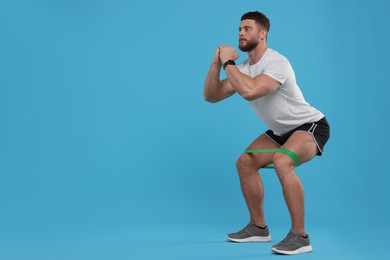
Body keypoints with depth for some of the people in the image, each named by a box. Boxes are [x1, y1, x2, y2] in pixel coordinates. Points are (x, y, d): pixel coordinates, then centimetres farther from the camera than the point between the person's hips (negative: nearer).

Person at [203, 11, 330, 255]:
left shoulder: (276, 62, -26)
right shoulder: (243, 68, 2)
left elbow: (250, 91, -42)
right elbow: (211, 96, -1)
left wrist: (228, 63, -28)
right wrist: (216, 63, -14)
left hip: (311, 125, -9)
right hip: (283, 131, 10)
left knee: (282, 161, -36)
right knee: (245, 162, 8)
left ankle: (300, 236, -26)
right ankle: (259, 227, 19)